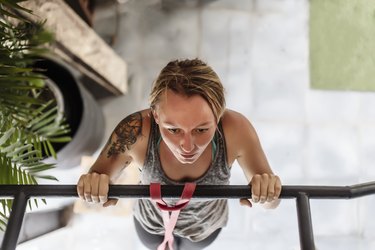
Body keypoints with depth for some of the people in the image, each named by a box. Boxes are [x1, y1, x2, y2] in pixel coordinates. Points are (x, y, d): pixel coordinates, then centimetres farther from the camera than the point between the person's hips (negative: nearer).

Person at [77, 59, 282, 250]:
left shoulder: (235, 130, -40)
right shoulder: (136, 131, -41)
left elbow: (270, 201, -26)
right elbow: (99, 176, -24)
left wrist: (267, 193, -50)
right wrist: (92, 187, -48)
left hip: (207, 223, 1)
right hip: (152, 221, -1)